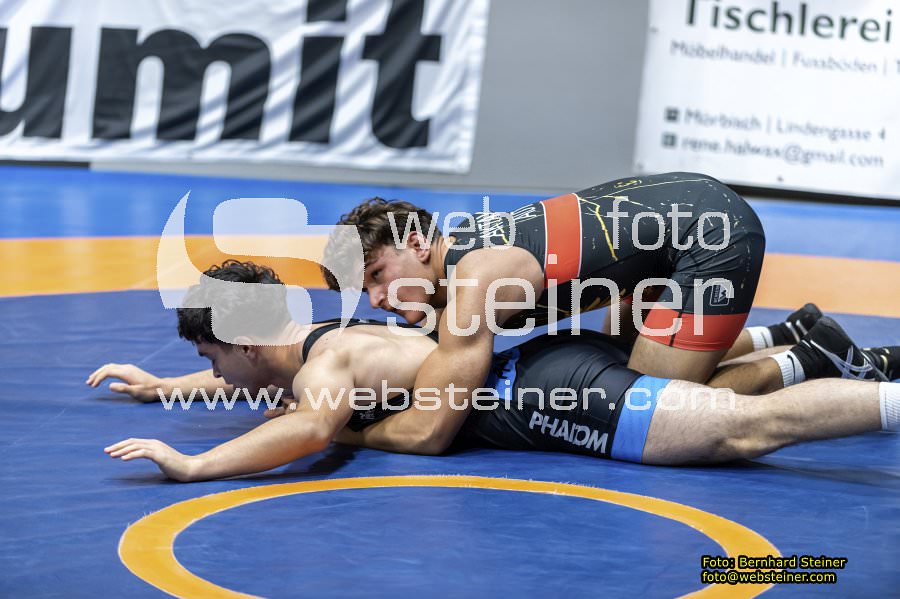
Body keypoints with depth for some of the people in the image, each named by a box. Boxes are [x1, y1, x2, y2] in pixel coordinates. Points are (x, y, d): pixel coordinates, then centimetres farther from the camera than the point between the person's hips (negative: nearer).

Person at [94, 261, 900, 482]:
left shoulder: (321, 365, -12)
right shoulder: (311, 340, 17)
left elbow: (313, 425, -36)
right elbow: (246, 381, 41)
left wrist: (193, 465, -35)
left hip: (555, 394, -10)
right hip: (551, 360, 10)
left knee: (744, 427, -21)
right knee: (702, 400, 35)